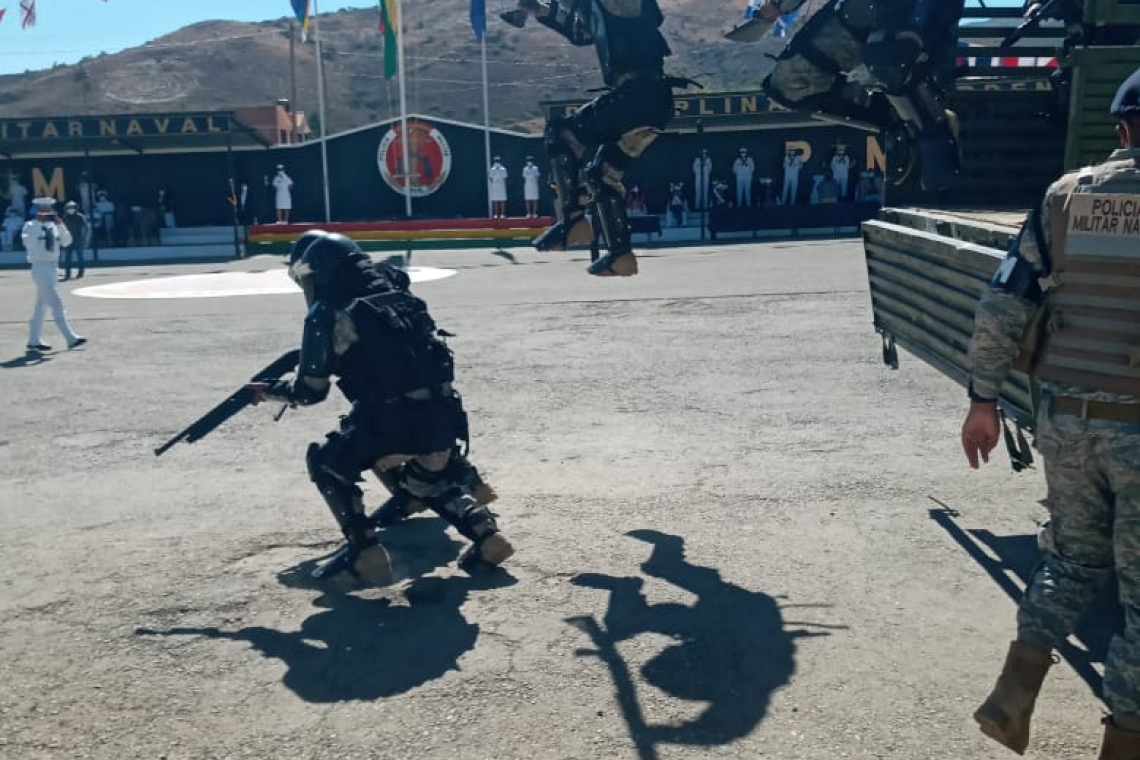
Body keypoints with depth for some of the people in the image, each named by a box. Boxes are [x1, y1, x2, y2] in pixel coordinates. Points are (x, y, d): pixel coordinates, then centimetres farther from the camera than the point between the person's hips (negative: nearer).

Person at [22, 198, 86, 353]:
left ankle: (33, 341, 21)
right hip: (40, 268, -7)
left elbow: (67, 241, 2)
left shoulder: (53, 227, 11)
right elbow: (28, 242, -23)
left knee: (41, 306, 13)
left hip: (53, 268, 7)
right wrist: (38, 223, -24)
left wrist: (60, 225, -9)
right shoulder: (30, 226, -5)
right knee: (56, 305, -12)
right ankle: (71, 338, -13)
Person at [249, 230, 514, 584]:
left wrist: (274, 390, 23)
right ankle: (486, 534, 16)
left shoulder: (326, 314, -1)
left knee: (325, 463, 20)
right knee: (430, 481, 35)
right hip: (442, 418, 7)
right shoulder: (396, 296, 17)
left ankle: (365, 552, 11)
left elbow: (311, 390, 3)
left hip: (390, 425, -6)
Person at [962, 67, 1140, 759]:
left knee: (1072, 558, 23)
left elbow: (1003, 305, 0)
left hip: (1067, 416, 4)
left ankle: (1013, 697, 18)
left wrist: (984, 398, 6)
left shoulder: (1066, 197, 3)